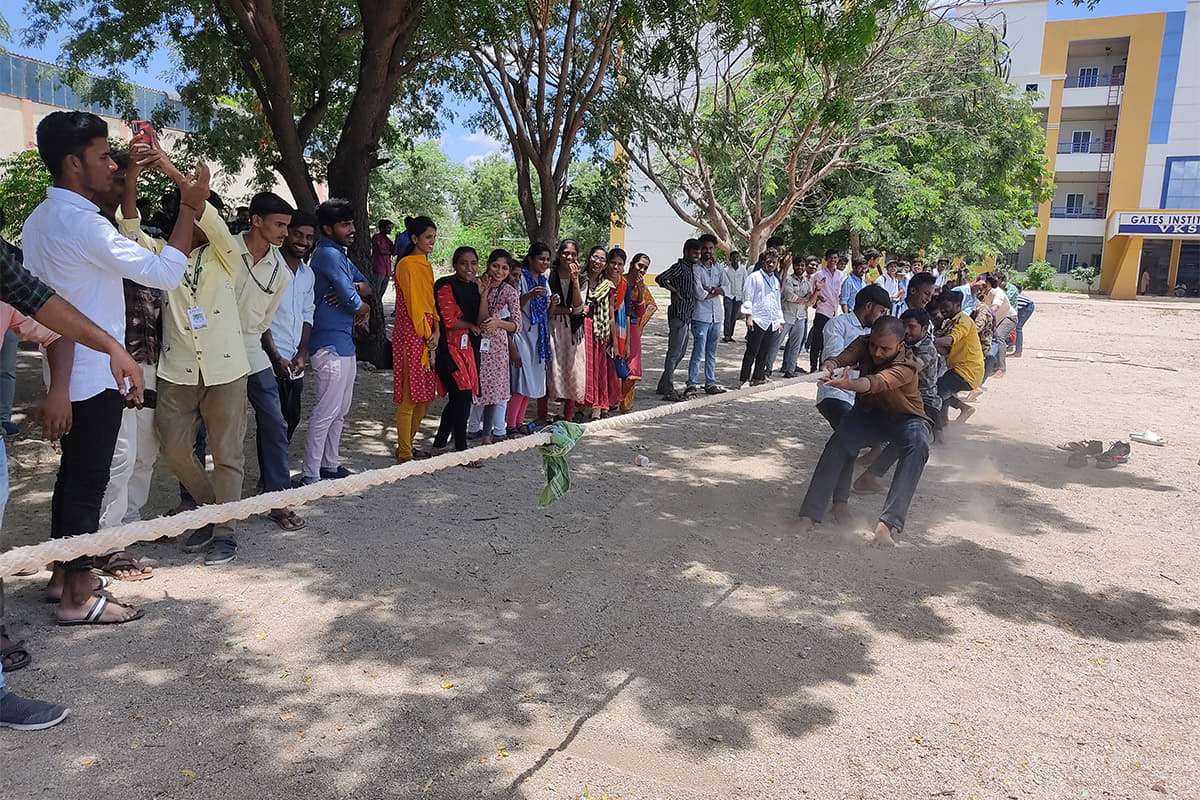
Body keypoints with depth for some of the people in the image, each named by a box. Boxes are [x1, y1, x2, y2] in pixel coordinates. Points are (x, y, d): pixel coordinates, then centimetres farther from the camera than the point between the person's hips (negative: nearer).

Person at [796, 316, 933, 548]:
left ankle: (887, 524, -43)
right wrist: (831, 366, -59)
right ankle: (810, 515, -21)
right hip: (869, 413, 3)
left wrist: (850, 384, -72)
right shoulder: (863, 344, -16)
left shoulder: (906, 366, -31)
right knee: (839, 442, -27)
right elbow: (842, 358, -34)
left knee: (917, 446, -36)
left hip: (906, 418, -3)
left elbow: (877, 382, -51)